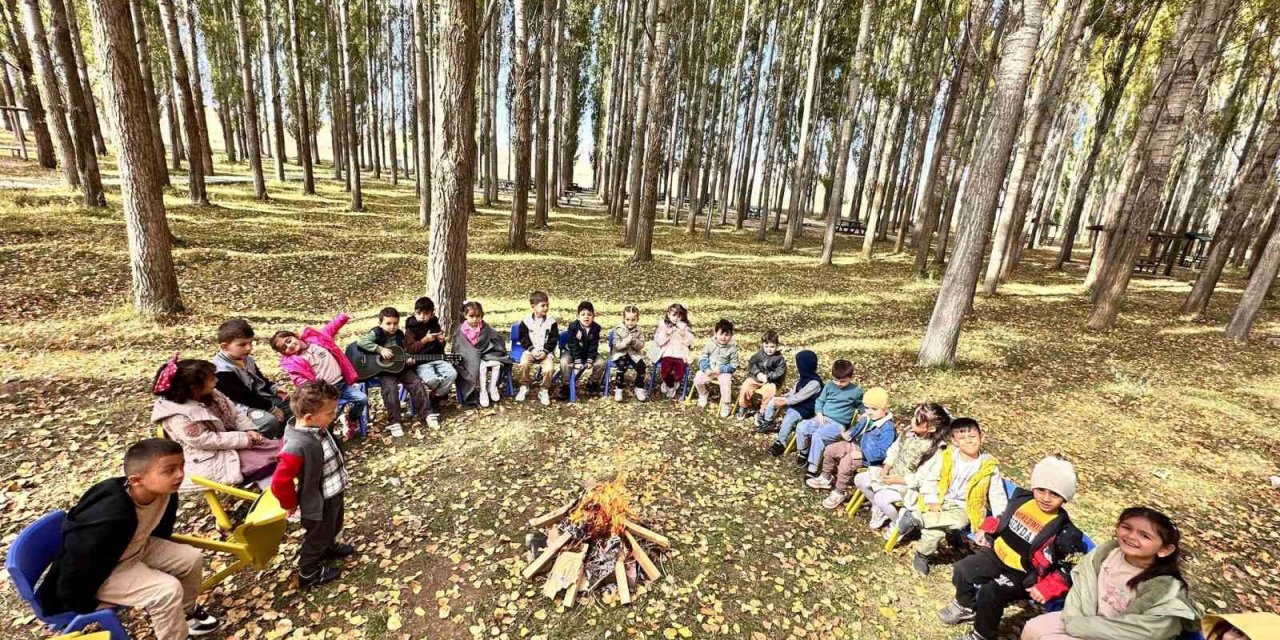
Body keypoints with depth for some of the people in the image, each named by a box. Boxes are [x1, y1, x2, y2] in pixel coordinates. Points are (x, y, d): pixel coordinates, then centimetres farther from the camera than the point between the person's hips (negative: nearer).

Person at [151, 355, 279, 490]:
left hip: (227, 441, 8)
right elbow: (206, 441, -22)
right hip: (213, 462, -8)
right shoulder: (178, 417, -22)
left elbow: (235, 415, 10)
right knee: (273, 459, -23)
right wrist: (243, 438, -20)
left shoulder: (211, 395, 2)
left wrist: (249, 430, -7)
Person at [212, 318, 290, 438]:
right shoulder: (223, 371, -23)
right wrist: (272, 408, -20)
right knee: (271, 421, -32)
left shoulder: (246, 358, 5)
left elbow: (259, 378, 20)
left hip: (259, 397, 9)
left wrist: (274, 388, 0)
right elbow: (245, 397, -23)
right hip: (243, 406, -9)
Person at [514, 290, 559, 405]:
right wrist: (532, 349, -13)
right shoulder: (526, 321, -1)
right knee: (523, 364, -27)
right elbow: (523, 338, 1)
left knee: (549, 368, -26)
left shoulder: (551, 321, -2)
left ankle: (544, 390, 0)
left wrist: (545, 351, -13)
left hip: (546, 351, 0)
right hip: (530, 350, 0)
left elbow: (554, 339, -1)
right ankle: (524, 387, 0)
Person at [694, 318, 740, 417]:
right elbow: (703, 359, -3)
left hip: (724, 371, -2)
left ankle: (726, 405, 1)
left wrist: (721, 369, -20)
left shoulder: (732, 347, -9)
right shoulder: (709, 343, -6)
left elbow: (734, 365, -6)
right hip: (709, 369, 2)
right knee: (697, 379, -19)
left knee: (726, 384, -27)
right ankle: (703, 395, 14)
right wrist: (706, 369, -21)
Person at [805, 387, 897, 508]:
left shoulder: (888, 428, -26)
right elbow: (857, 429, 20)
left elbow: (882, 452, -28)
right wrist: (848, 433, 0)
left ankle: (840, 492, -8)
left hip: (870, 458, -9)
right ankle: (826, 478, 25)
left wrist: (861, 455, -29)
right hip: (857, 446, 9)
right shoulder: (866, 418, 0)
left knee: (846, 462, -30)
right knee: (830, 449, 5)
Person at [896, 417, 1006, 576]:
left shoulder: (989, 465, -5)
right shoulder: (945, 456, -7)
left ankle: (916, 518, -18)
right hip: (939, 502, 0)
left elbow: (997, 495, 0)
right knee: (934, 532, -29)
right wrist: (932, 500, -12)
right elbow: (928, 476, -2)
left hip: (963, 507, 1)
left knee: (960, 521, -36)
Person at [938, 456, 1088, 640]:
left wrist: (1046, 589, -20)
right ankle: (966, 606, 26)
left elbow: (1069, 569, -12)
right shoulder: (1022, 498, -3)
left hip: (1022, 575, -5)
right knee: (962, 570, -4)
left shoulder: (1065, 532, -17)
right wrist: (986, 530, 6)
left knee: (989, 593, -22)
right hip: (997, 554, 6)